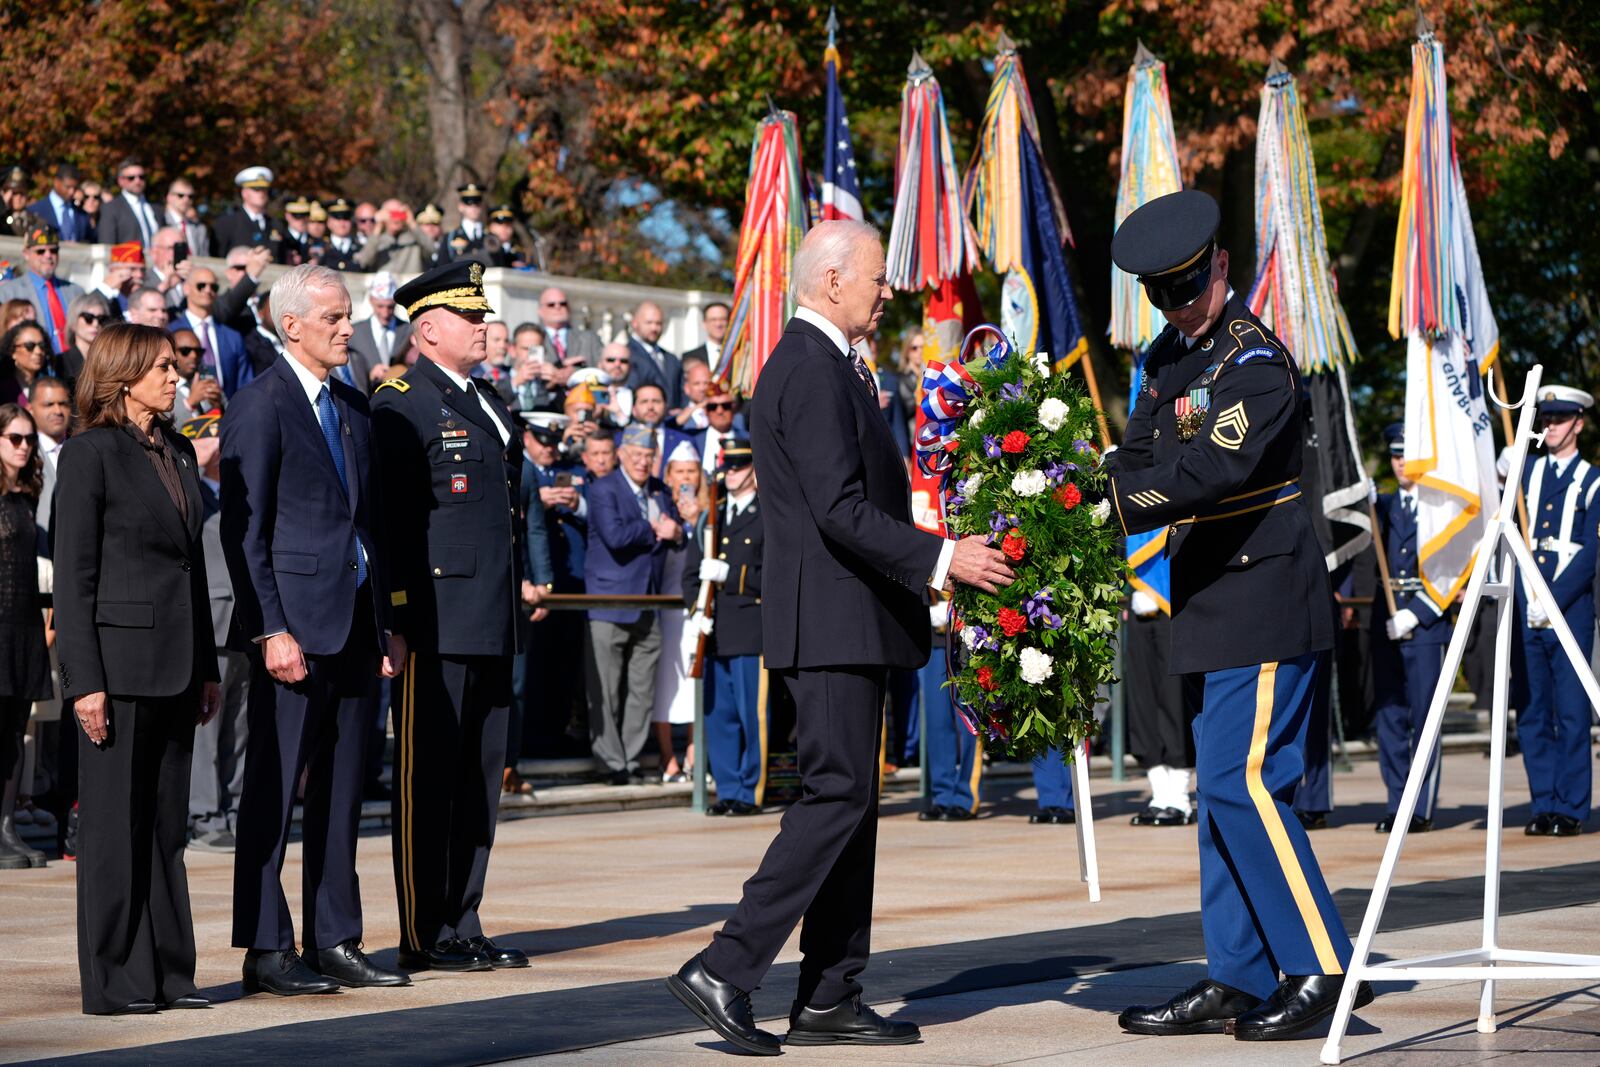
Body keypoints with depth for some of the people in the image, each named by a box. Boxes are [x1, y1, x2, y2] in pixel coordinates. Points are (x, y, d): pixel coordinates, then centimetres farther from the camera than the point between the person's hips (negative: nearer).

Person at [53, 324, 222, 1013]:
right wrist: (84, 681, -15)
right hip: (120, 658, -7)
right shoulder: (90, 454, -7)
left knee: (166, 826, 9)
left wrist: (207, 668, 15)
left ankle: (168, 973, 14)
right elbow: (74, 576, -9)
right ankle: (114, 981, 3)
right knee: (114, 826, -1)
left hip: (175, 665, 7)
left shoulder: (178, 453, 14)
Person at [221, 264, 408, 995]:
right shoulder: (259, 407, -7)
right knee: (273, 790, -3)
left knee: (341, 791, 10)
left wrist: (387, 622, 14)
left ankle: (335, 942, 16)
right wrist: (270, 629, -18)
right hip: (294, 625, -8)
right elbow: (243, 530, -11)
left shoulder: (353, 407, 16)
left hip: (354, 625, 8)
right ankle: (266, 951, 1)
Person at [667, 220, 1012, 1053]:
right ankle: (724, 970, -13)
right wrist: (940, 558, -20)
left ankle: (829, 999, 12)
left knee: (850, 800, 10)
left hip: (842, 620, 11)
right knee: (838, 795, -12)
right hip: (834, 619, -11)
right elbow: (841, 510, -22)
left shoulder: (816, 365, 18)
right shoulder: (814, 372, -15)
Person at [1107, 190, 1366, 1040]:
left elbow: (1213, 472, -26)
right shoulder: (1170, 357, 14)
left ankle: (1323, 969, -9)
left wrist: (1116, 500, -25)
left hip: (1266, 597, -9)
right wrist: (1109, 484, -11)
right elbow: (1138, 459, 10)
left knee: (1242, 780, -14)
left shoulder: (1257, 362, -14)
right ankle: (1234, 981, 14)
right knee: (1223, 789, 10)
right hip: (1216, 600, 9)